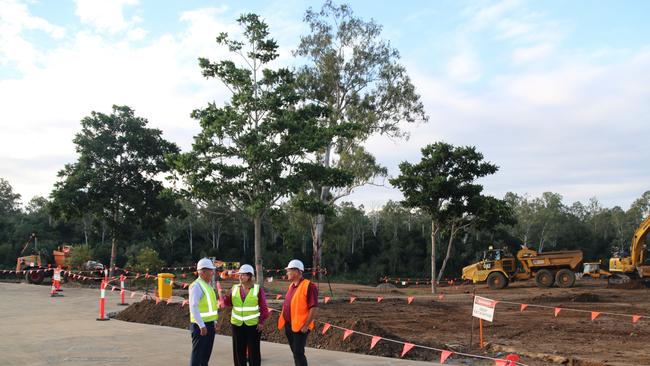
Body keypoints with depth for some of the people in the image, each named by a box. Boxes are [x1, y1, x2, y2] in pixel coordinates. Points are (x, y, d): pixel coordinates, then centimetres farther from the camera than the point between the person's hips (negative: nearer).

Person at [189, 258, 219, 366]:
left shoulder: (207, 285, 13)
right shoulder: (196, 286, -17)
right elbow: (193, 307, -23)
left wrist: (214, 321, 17)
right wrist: (202, 326, -24)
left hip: (209, 325, 9)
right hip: (201, 326, -9)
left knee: (206, 353, 15)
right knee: (197, 354, -4)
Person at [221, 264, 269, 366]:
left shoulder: (258, 289, -3)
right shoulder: (234, 288, 5)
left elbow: (264, 307, -2)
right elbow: (230, 303, 8)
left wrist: (261, 322, -9)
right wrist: (224, 297, -11)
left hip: (253, 325, -3)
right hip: (237, 324, 3)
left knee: (253, 350, 4)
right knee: (239, 350, 8)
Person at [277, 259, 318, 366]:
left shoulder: (308, 286, -15)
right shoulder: (291, 286, 11)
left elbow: (313, 308, -18)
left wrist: (306, 326, -19)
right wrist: (283, 320, 14)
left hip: (300, 326, -8)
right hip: (289, 325, 8)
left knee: (298, 353, -8)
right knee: (295, 352, 14)